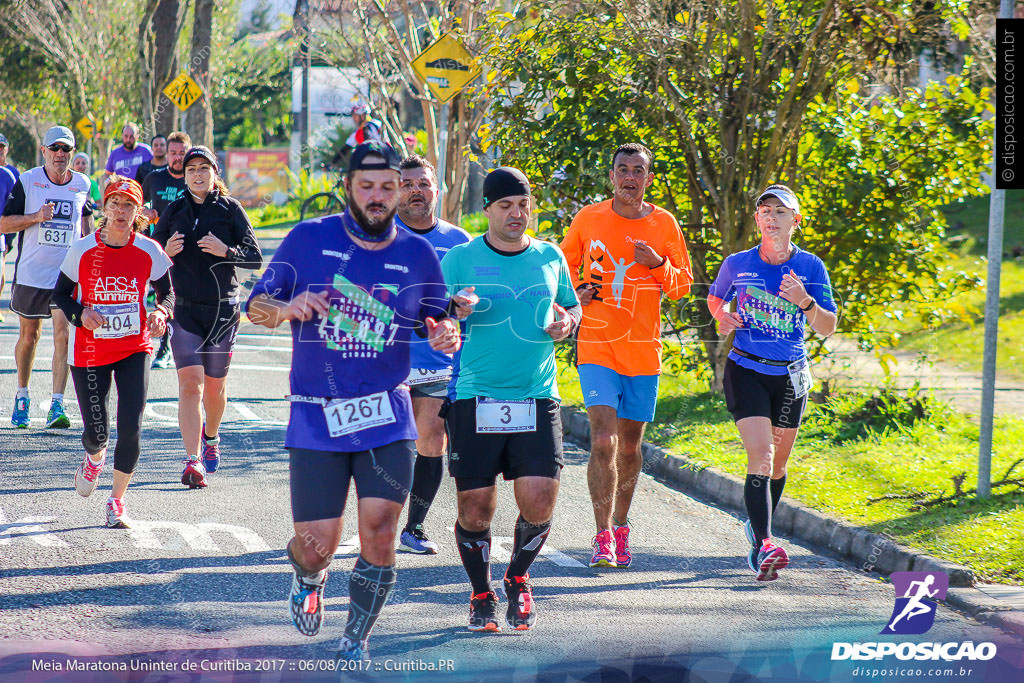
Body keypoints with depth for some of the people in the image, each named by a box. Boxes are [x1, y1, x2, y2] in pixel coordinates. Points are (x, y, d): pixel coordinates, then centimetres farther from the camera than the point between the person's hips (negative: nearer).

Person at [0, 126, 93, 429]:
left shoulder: (82, 185, 4)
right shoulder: (27, 181, -3)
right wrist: (37, 217, -18)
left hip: (68, 273, 0)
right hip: (31, 272, 0)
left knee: (63, 334, -13)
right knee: (29, 335, 10)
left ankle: (57, 406, -13)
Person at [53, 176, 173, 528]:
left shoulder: (149, 251, -6)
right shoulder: (82, 250, -9)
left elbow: (167, 292, 6)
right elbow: (61, 293, 2)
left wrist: (161, 312, -16)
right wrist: (80, 315, -18)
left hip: (134, 349, 0)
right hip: (90, 351, 0)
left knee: (131, 428, -10)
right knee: (96, 431, 2)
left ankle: (117, 501, 10)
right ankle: (94, 456, 43)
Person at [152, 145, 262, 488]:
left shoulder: (230, 209, 0)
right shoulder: (174, 211, 6)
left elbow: (255, 257, -3)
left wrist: (226, 251, -21)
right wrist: (167, 252, -11)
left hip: (222, 308, 0)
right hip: (184, 308, 0)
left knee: (214, 385, 10)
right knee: (190, 382, -13)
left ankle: (211, 438, 40)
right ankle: (193, 460, -18)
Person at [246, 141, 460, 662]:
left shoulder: (416, 253, 5)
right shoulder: (309, 239, 0)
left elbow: (438, 319, 14)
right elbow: (256, 306, 3)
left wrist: (444, 333, -10)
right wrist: (287, 308, -19)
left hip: (386, 418, 1)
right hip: (316, 418, -1)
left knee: (379, 533, -10)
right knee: (317, 543, -2)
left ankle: (355, 644, 9)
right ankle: (309, 578, 37)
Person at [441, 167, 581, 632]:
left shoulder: (550, 257, 10)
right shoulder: (460, 259, 2)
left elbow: (573, 306, 25)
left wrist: (567, 322, 1)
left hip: (537, 400, 2)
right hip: (475, 399, -2)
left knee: (539, 503, -9)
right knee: (475, 508, -2)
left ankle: (518, 579, 20)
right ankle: (482, 595, 21)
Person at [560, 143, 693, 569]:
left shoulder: (664, 224, 2)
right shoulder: (589, 219, 0)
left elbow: (683, 284, 8)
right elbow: (564, 265, 15)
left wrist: (658, 264, -11)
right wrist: (576, 292, -5)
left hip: (644, 350, 2)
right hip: (597, 346, -2)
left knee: (630, 446, 11)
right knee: (603, 441, -15)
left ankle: (620, 527, 28)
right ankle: (604, 538, -12)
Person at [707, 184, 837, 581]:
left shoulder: (810, 267, -2)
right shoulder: (737, 264, -2)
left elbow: (827, 328, -5)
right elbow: (715, 298, 18)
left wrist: (805, 302, -24)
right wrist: (722, 317, -4)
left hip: (790, 376, 2)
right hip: (746, 372, -2)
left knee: (778, 463, 12)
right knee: (760, 456, -18)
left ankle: (758, 529, 37)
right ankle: (763, 546, -25)